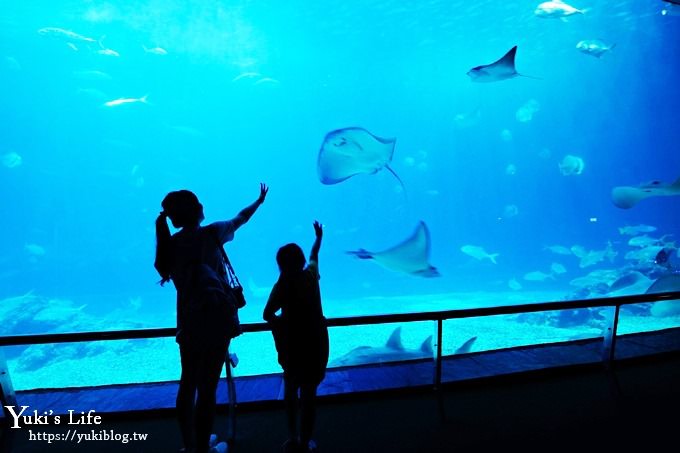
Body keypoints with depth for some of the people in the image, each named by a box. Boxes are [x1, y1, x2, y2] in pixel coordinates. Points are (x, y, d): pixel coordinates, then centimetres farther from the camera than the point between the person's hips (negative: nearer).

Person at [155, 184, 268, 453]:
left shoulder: (169, 244, -1)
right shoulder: (210, 234, -11)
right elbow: (240, 219, 5)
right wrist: (259, 201, 22)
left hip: (188, 323, 4)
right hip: (216, 321, -4)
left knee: (188, 383, 18)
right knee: (207, 386, 7)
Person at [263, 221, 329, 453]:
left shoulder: (282, 284, -10)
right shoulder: (311, 274, -2)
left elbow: (267, 314, -20)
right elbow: (314, 256, 20)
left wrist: (280, 322, 1)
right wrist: (318, 237, 39)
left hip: (291, 342, -1)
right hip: (315, 341, 1)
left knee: (291, 388, 21)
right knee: (308, 392, 9)